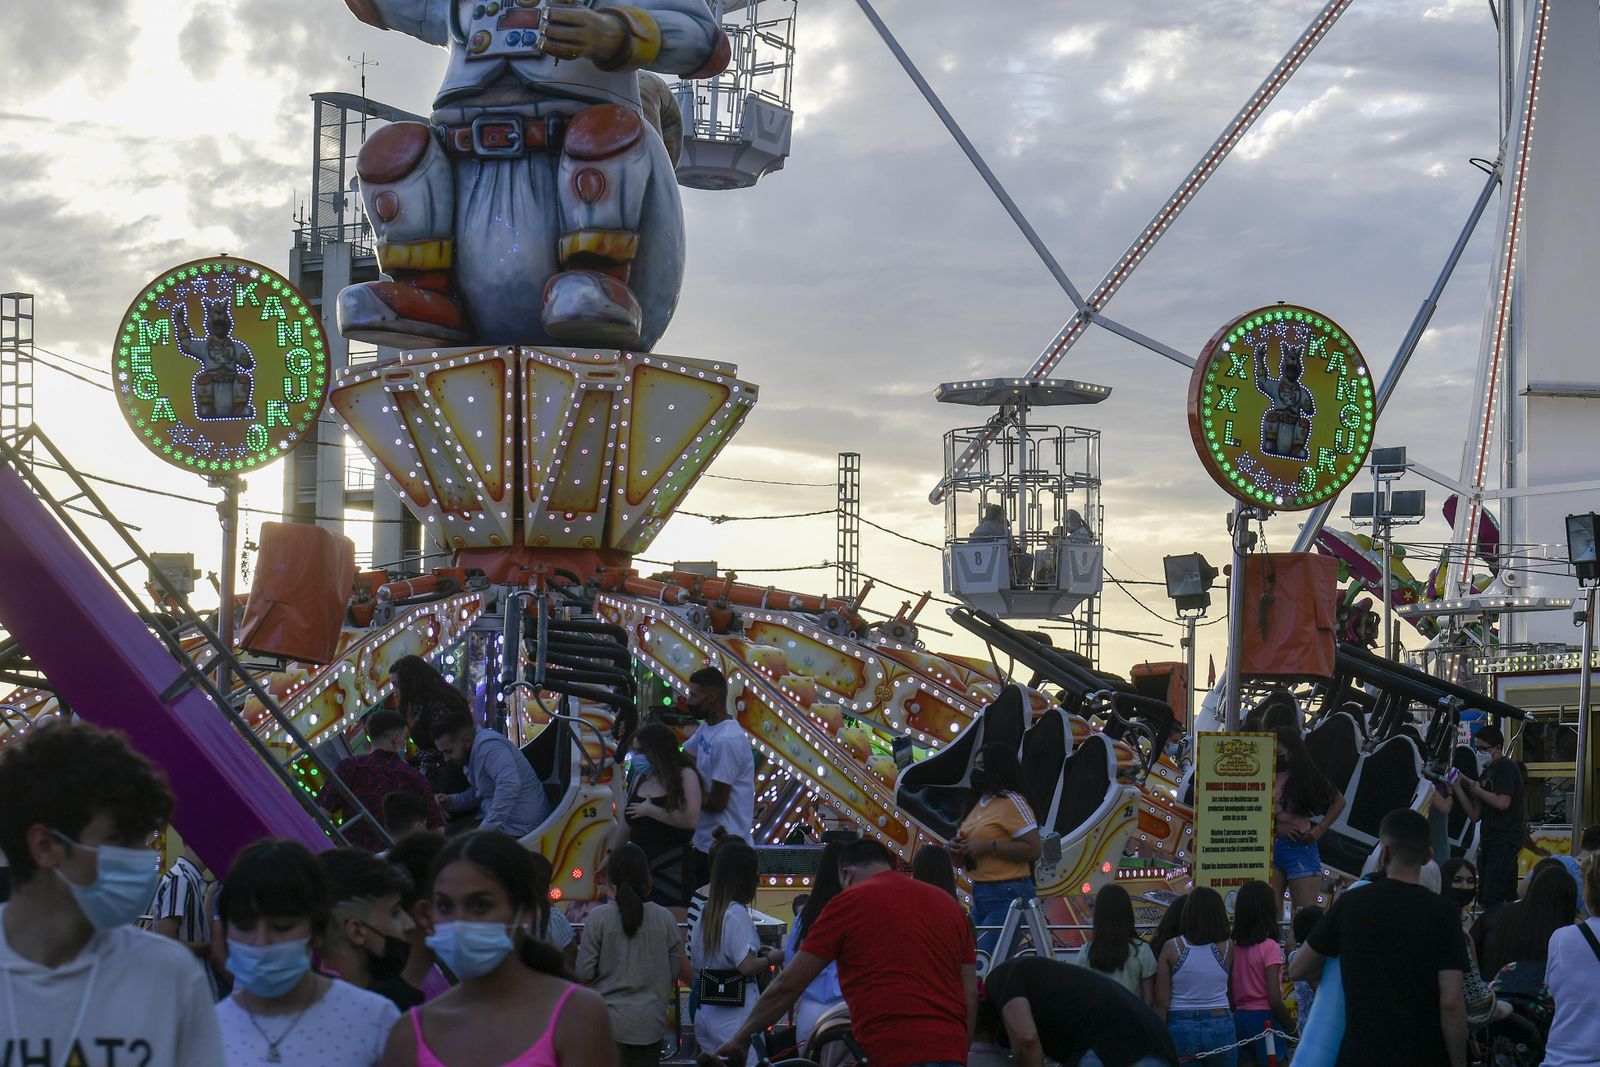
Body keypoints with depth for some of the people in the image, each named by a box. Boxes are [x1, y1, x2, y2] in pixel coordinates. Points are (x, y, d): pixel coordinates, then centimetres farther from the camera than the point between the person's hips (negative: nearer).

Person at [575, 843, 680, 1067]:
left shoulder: (599, 917, -10)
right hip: (650, 1022, 2)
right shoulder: (664, 918, -3)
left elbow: (584, 972, -7)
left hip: (608, 1021, -2)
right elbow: (673, 971, 4)